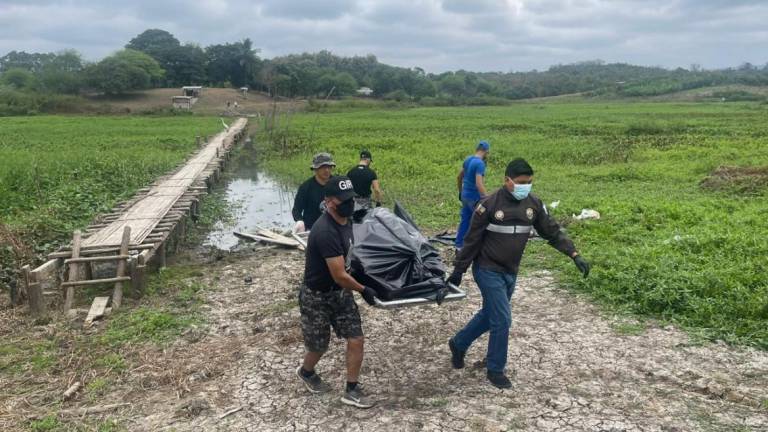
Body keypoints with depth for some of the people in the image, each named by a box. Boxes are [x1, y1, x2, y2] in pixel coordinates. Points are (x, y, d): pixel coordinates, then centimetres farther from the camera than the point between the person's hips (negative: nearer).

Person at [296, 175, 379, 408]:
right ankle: (306, 372, 45)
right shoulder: (325, 232, -33)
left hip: (340, 292, 7)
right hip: (316, 296, -7)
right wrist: (363, 290, -15)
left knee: (356, 339, 2)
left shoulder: (346, 220, -3)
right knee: (319, 346, 11)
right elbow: (340, 276, -29)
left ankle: (351, 390, 18)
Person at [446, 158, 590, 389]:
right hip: (489, 271, -6)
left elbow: (552, 231, 5)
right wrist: (458, 270, -6)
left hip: (510, 272, 6)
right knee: (502, 320, -6)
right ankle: (496, 370, 13)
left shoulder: (534, 204, -2)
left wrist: (575, 255, -5)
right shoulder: (490, 205, -17)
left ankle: (458, 344, 40)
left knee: (489, 315, 17)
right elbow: (472, 240, -11)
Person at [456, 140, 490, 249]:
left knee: (464, 221, 13)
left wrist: (460, 192, 28)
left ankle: (459, 246, 17)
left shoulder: (468, 160, 6)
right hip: (474, 198, -8)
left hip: (465, 196, 8)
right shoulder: (480, 163, -20)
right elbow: (479, 184, -29)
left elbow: (459, 177, 17)